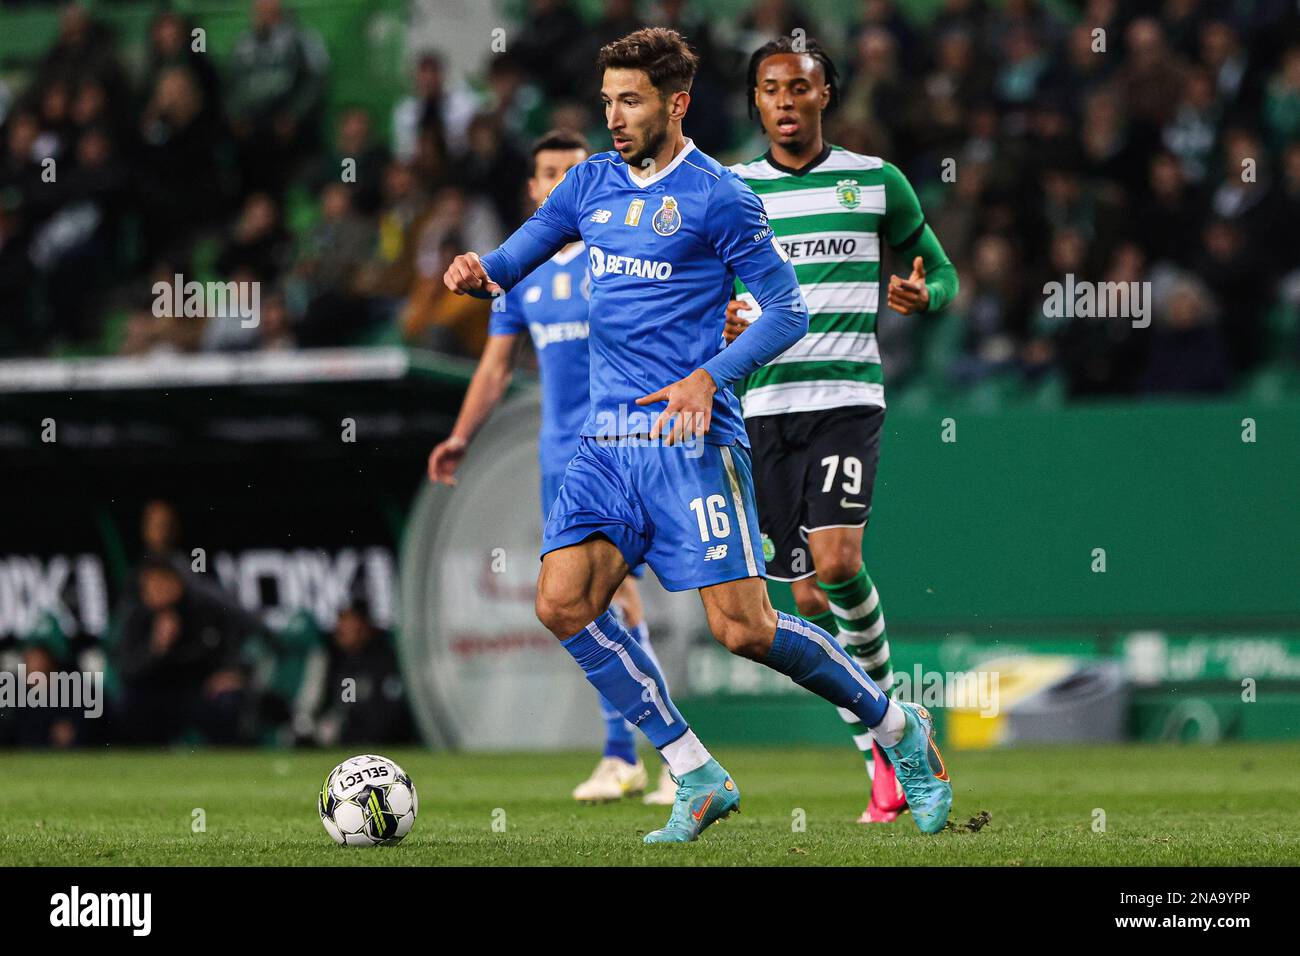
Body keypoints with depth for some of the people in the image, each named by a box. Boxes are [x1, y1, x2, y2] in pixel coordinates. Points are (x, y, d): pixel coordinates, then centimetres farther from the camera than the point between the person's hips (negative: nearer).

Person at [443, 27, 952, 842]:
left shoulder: (716, 195, -5)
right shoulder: (590, 184, 13)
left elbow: (788, 309, -5)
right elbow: (511, 263, 19)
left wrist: (710, 376, -19)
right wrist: (478, 272, -6)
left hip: (689, 439, -6)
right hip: (608, 440, 6)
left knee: (744, 629, -11)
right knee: (564, 602, -11)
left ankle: (899, 729, 12)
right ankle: (699, 780, -2)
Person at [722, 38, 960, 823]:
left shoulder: (876, 182, 5)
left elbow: (942, 272, 14)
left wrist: (924, 295, -10)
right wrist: (718, 324, -9)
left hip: (848, 399, -2)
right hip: (764, 405, 2)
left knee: (837, 564, -22)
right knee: (809, 598, 0)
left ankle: (881, 697, 4)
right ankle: (885, 763, 10)